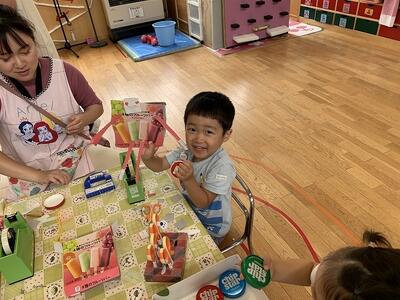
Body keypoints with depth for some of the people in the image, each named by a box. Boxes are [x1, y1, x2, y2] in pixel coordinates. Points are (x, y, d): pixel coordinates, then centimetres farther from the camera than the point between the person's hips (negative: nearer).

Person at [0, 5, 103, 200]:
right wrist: (38, 176, -25)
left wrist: (84, 119, -17)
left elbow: (95, 106, 4)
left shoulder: (64, 72, -12)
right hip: (27, 178, 0)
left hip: (76, 166, 0)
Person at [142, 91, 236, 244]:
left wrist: (188, 180, -45)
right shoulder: (187, 151, -14)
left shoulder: (222, 167, -33)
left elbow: (203, 202, -29)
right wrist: (148, 158, -27)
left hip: (210, 228, -5)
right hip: (189, 209, 6)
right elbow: (160, 165, -5)